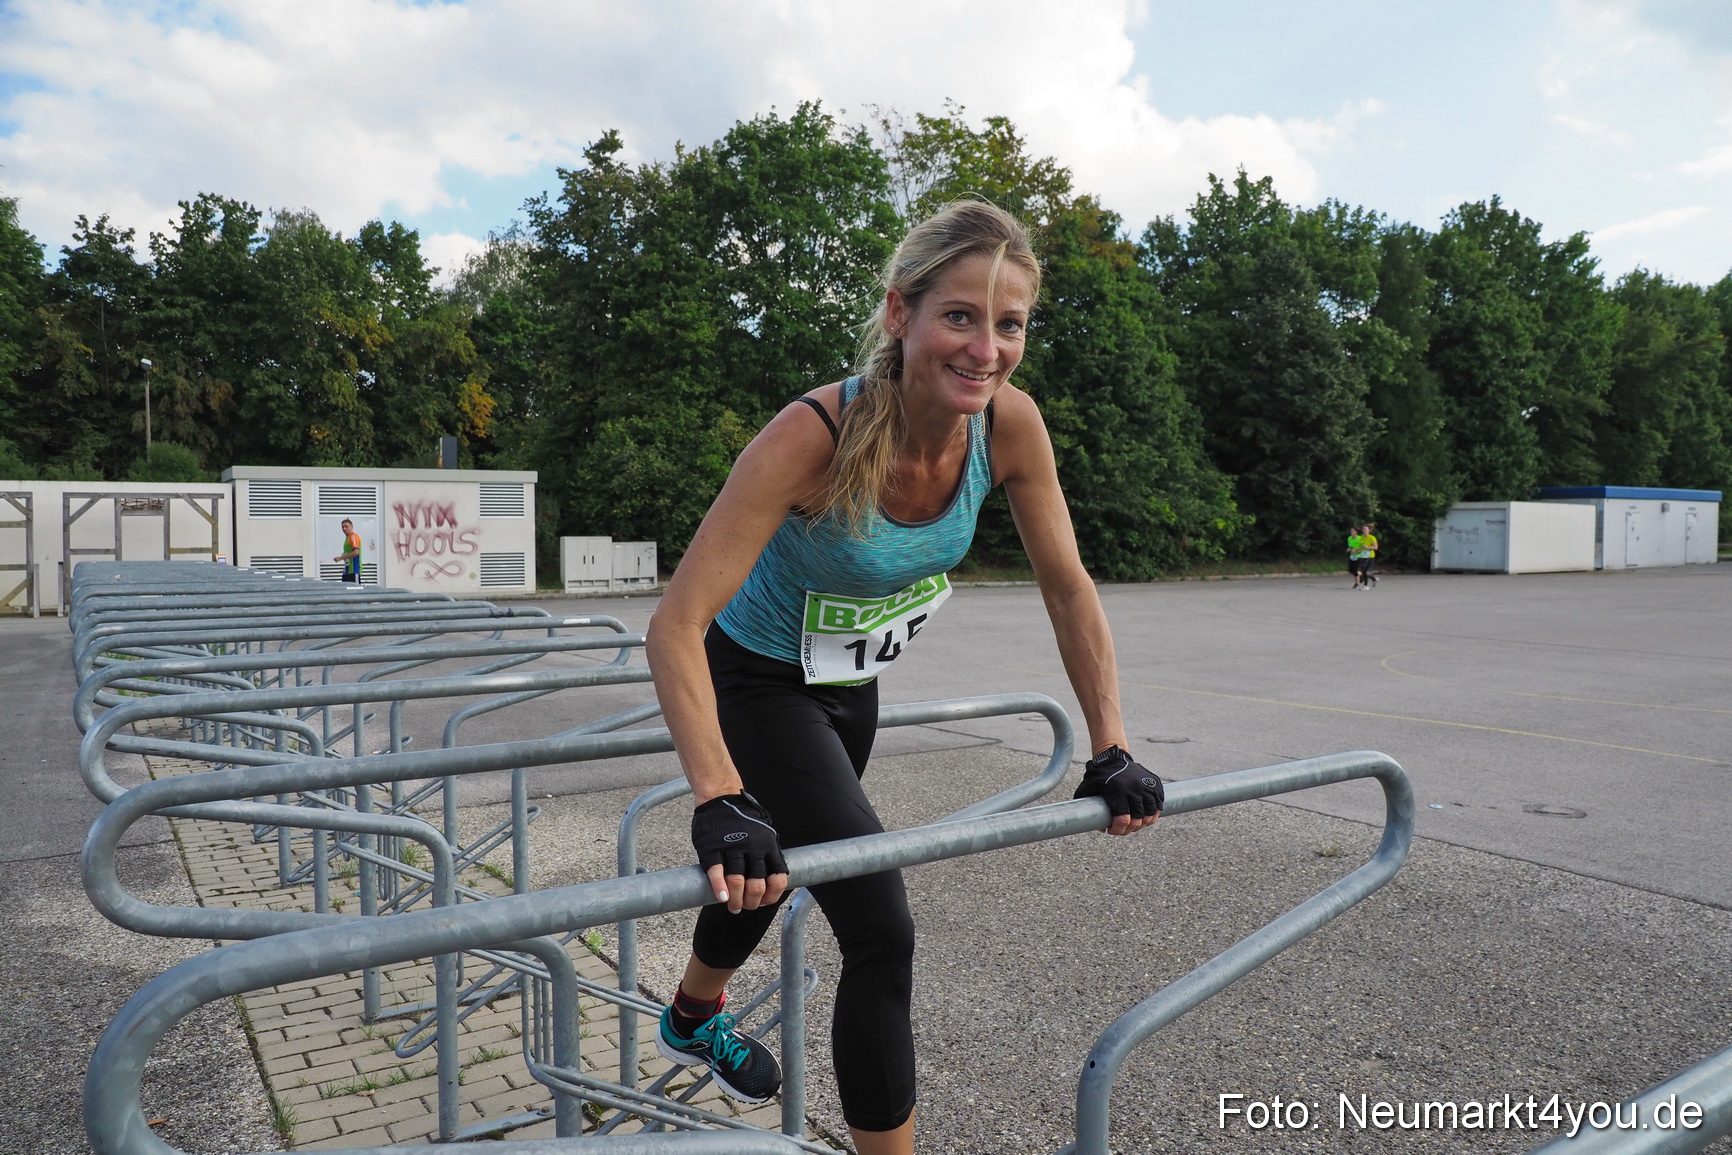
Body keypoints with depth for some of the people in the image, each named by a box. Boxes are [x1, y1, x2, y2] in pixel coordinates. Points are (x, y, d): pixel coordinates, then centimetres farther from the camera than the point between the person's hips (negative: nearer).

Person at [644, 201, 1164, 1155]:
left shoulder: (1010, 424, -20)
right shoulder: (817, 434, -36)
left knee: (783, 866, 28)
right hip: (757, 681, -6)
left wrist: (1111, 751, -12)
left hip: (849, 681, 6)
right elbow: (677, 625, -38)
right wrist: (720, 803, -47)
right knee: (881, 930, -13)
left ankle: (692, 1018, 59)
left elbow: (1068, 587, -9)